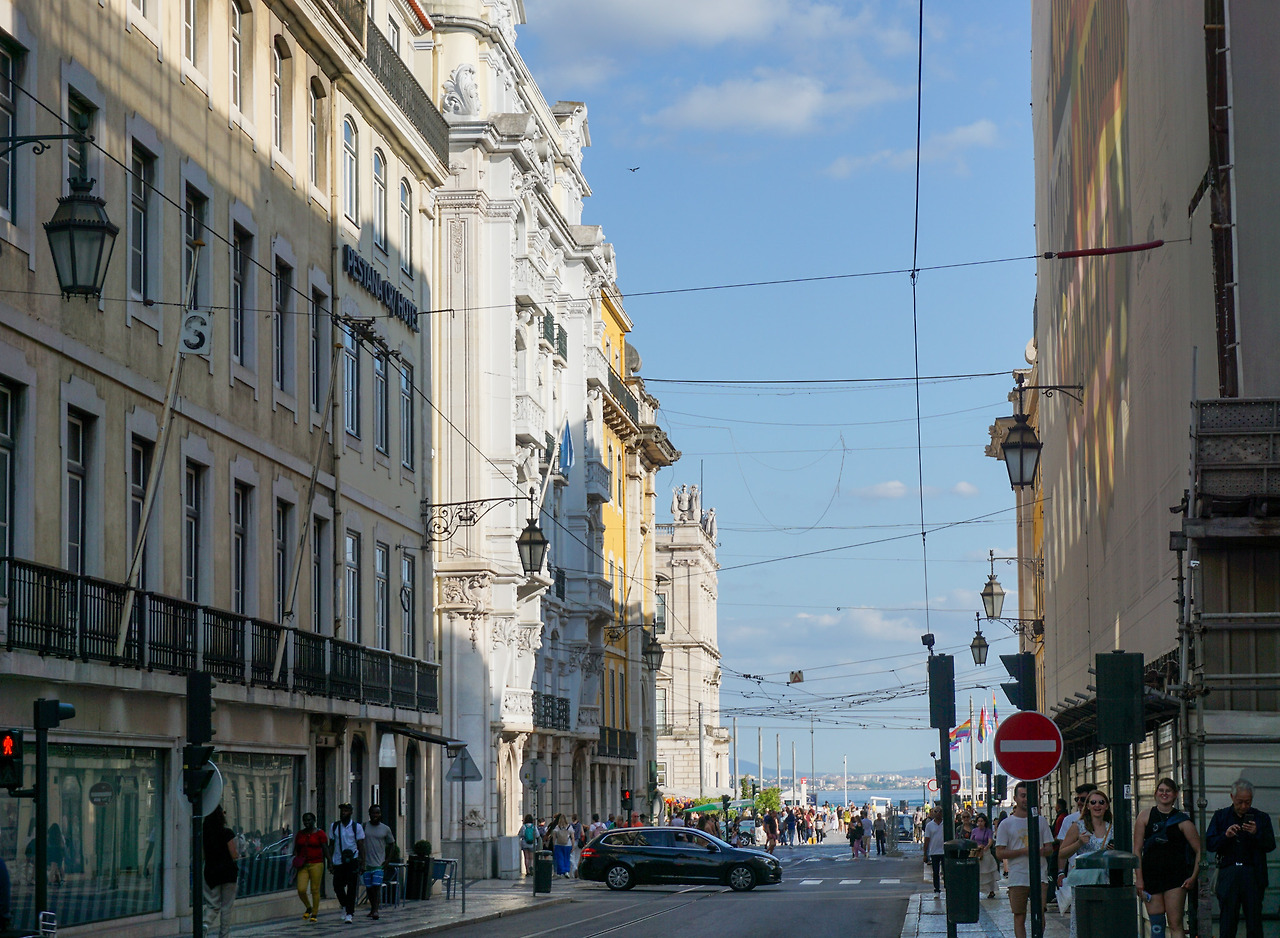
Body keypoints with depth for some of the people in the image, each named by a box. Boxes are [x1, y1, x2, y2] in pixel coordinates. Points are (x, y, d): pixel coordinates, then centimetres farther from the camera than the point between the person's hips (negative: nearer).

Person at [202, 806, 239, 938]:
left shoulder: (203, 834, 0)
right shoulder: (227, 833, -12)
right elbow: (234, 855, -11)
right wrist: (238, 853, 11)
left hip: (210, 871, 3)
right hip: (227, 871, -3)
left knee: (212, 904, 11)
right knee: (226, 906, 7)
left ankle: (206, 923, -18)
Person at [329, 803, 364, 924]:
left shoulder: (357, 827, 2)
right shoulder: (334, 826, 9)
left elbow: (361, 845, 2)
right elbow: (331, 845, 11)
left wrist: (362, 861, -7)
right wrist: (330, 863, 5)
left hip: (352, 860, -3)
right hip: (338, 861, 3)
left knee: (351, 887, -6)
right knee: (337, 886, 3)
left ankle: (349, 914, -3)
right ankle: (345, 906, 30)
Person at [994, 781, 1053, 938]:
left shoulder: (1041, 821, 11)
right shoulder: (1006, 824, 4)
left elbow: (1049, 848, 11)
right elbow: (999, 853, -1)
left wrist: (1039, 851, -13)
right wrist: (1023, 851, -15)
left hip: (1039, 877, 1)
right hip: (1017, 879, -1)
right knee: (1019, 917, 2)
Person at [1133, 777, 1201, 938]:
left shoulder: (1182, 821, 3)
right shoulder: (1145, 816, 6)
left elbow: (1199, 850, 4)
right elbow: (1137, 849, 3)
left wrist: (1193, 877, -5)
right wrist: (1139, 878, -3)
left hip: (1175, 876, -2)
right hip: (1151, 875, 2)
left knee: (1175, 925, -7)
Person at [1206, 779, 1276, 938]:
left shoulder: (1261, 818, 9)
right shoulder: (1221, 816, 11)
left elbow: (1270, 846, 0)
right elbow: (1209, 844, 4)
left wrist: (1256, 834, -19)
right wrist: (1225, 836, -14)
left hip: (1253, 874, 0)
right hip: (1228, 873, 0)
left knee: (1254, 917, 1)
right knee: (1227, 917, 0)